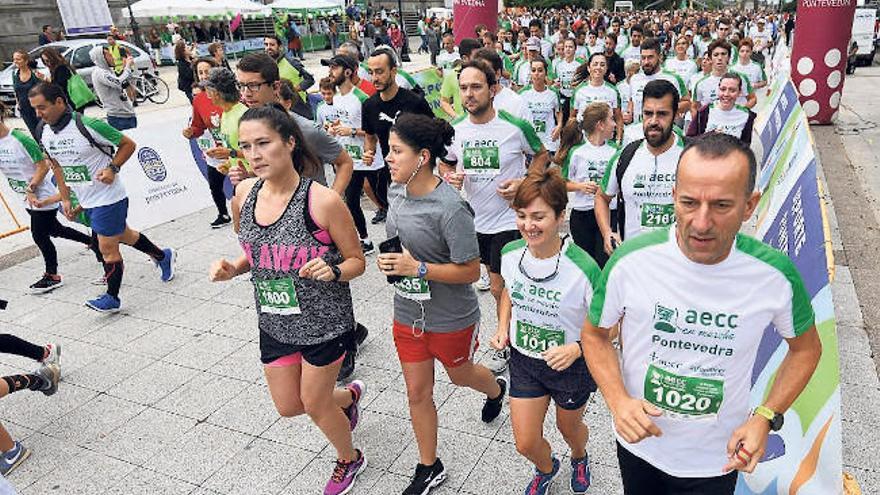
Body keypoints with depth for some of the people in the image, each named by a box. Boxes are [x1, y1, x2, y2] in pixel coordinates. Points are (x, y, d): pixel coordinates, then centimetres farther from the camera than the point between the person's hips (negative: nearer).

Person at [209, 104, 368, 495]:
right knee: (287, 406, 19)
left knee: (314, 405, 13)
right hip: (274, 323, 6)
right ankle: (348, 396, 53)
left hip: (325, 323, -5)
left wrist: (332, 272, -33)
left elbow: (356, 261, -13)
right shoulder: (243, 196, -7)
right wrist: (231, 269, -10)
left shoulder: (322, 201, -24)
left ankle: (349, 459, 47)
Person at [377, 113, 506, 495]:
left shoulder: (450, 209, -29)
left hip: (451, 319, -5)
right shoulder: (397, 192, -6)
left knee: (460, 375, 24)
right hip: (407, 313, 6)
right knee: (417, 393, 14)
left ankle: (495, 389, 61)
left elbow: (470, 271, -23)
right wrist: (389, 262, -3)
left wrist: (417, 268, -29)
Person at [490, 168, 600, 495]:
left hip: (570, 366, -3)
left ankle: (579, 457, 64)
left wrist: (576, 349, -32)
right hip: (524, 360, 3)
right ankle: (546, 469, 50)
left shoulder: (583, 268, -30)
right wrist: (503, 327, -4)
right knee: (526, 443, 11)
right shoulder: (511, 253, -14)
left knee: (568, 426, 25)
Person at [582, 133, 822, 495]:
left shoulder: (775, 275, -20)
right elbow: (594, 334, -7)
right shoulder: (631, 260, -23)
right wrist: (618, 401, -21)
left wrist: (766, 418, -12)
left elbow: (805, 347, 0)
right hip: (638, 442, 1)